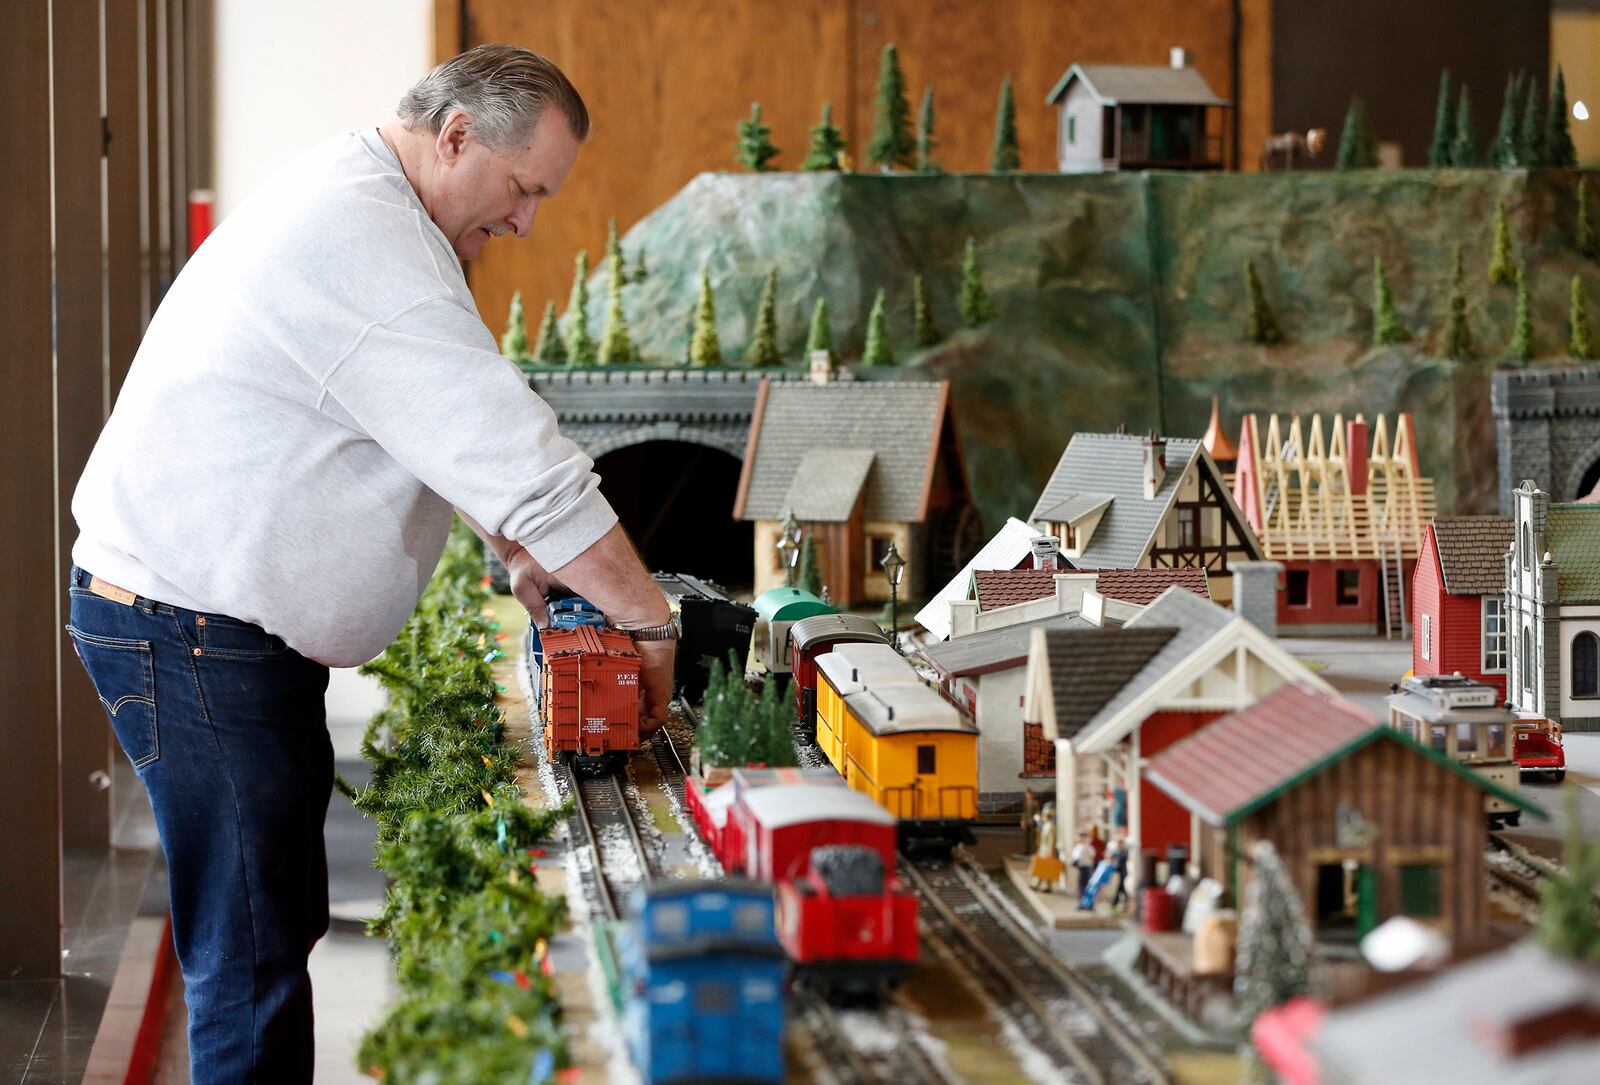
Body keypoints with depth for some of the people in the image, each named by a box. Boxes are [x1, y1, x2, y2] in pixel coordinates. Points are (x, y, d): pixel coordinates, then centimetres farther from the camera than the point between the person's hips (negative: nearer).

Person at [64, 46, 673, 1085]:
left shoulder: (356, 208, 13)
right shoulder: (362, 244, -22)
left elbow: (455, 424, 26)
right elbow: (517, 453, -23)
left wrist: (521, 551, 18)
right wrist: (651, 619, -15)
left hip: (235, 623, 11)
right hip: (189, 632, -11)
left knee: (281, 922, 15)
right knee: (254, 958, -7)